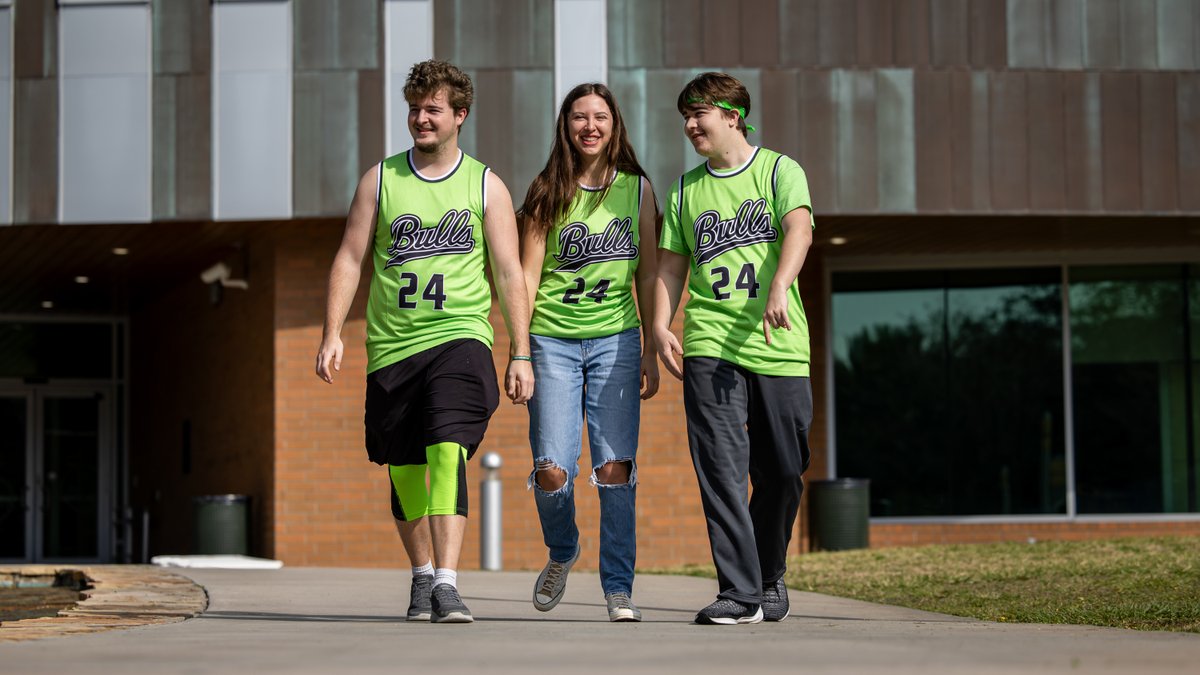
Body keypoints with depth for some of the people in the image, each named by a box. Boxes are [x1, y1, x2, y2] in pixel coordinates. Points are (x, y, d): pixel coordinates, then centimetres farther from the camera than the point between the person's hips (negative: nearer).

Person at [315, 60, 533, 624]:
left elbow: (509, 274, 5)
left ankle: (447, 584, -25)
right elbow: (349, 259, 9)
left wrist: (521, 353, -1)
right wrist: (332, 333, -2)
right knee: (403, 469, 8)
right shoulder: (380, 179, 9)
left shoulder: (486, 186, 5)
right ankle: (422, 576, 27)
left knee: (447, 451, -22)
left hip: (459, 335, -3)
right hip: (392, 344, 3)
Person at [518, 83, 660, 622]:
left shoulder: (636, 188, 7)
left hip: (615, 339, 0)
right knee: (552, 471, -7)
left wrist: (651, 352, 4)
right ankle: (562, 553, 23)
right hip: (553, 340, 0)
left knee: (615, 465, -9)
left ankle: (618, 587, 0)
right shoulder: (547, 194, 4)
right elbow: (527, 278, 2)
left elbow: (647, 275, 9)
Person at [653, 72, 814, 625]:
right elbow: (670, 267, 18)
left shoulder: (779, 170, 5)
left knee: (782, 472, 4)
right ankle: (741, 592, -12)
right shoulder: (686, 190, 17)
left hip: (778, 347, -2)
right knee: (721, 468, -11)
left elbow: (798, 229, -12)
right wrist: (660, 326, 0)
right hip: (710, 346, 2)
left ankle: (770, 577, 25)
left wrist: (779, 288, -30)